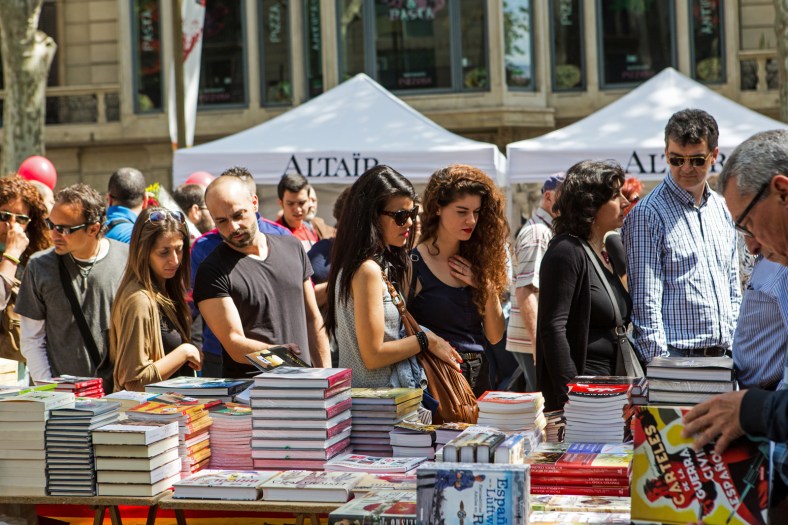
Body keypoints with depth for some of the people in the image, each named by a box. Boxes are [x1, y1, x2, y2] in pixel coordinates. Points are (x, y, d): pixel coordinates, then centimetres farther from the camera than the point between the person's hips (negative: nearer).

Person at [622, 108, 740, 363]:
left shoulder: (723, 209, 15)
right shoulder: (647, 214, -6)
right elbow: (645, 301, -10)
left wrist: (735, 349, 12)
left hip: (722, 357, 6)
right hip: (675, 357, -6)